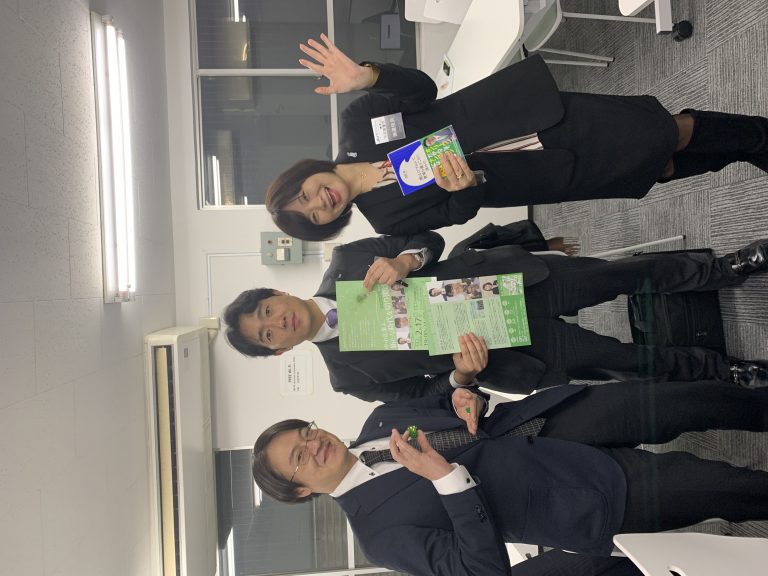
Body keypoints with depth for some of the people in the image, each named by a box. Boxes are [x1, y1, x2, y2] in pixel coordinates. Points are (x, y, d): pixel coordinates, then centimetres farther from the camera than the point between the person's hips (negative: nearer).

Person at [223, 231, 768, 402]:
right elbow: (429, 394, -1)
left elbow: (430, 241, -1)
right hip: (500, 347, -1)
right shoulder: (347, 372, -5)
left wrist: (401, 262, -24)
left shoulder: (343, 262, -3)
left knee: (631, 274, -1)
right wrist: (462, 374, -23)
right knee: (633, 362, 0)